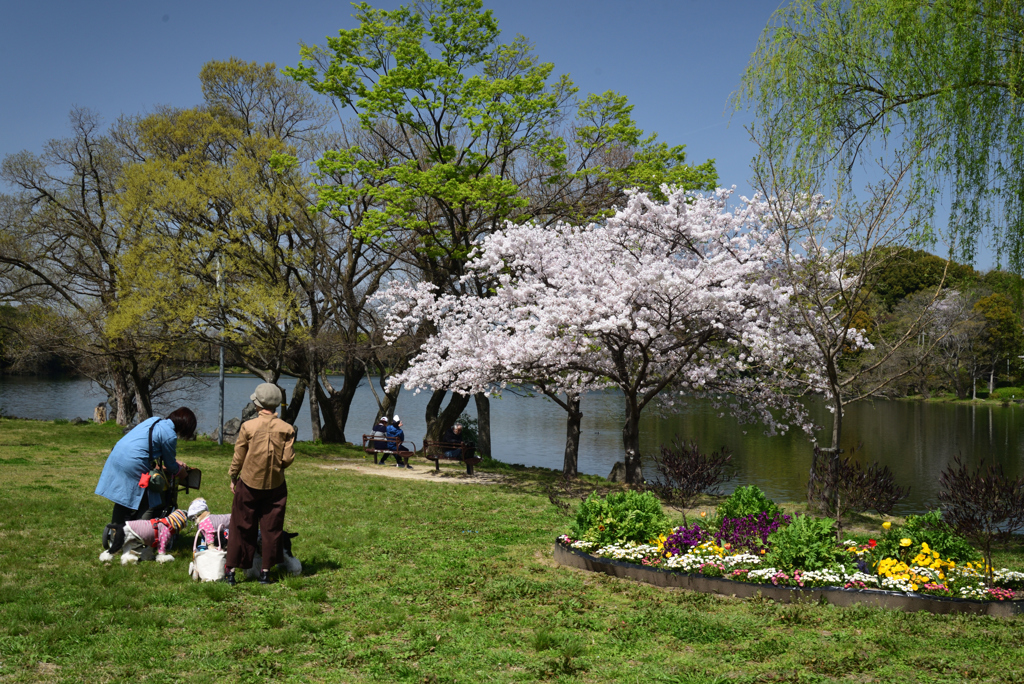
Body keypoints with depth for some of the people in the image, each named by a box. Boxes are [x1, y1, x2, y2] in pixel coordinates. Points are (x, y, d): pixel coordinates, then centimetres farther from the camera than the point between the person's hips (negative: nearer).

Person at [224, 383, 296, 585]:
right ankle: (265, 571, 13)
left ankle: (231, 570, 16)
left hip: (249, 484, -1)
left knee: (241, 528, 9)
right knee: (272, 529, 9)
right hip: (275, 486, 1)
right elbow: (288, 458, -6)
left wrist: (233, 478, 10)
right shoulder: (286, 429, -7)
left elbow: (238, 457, -5)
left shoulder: (248, 426, -11)